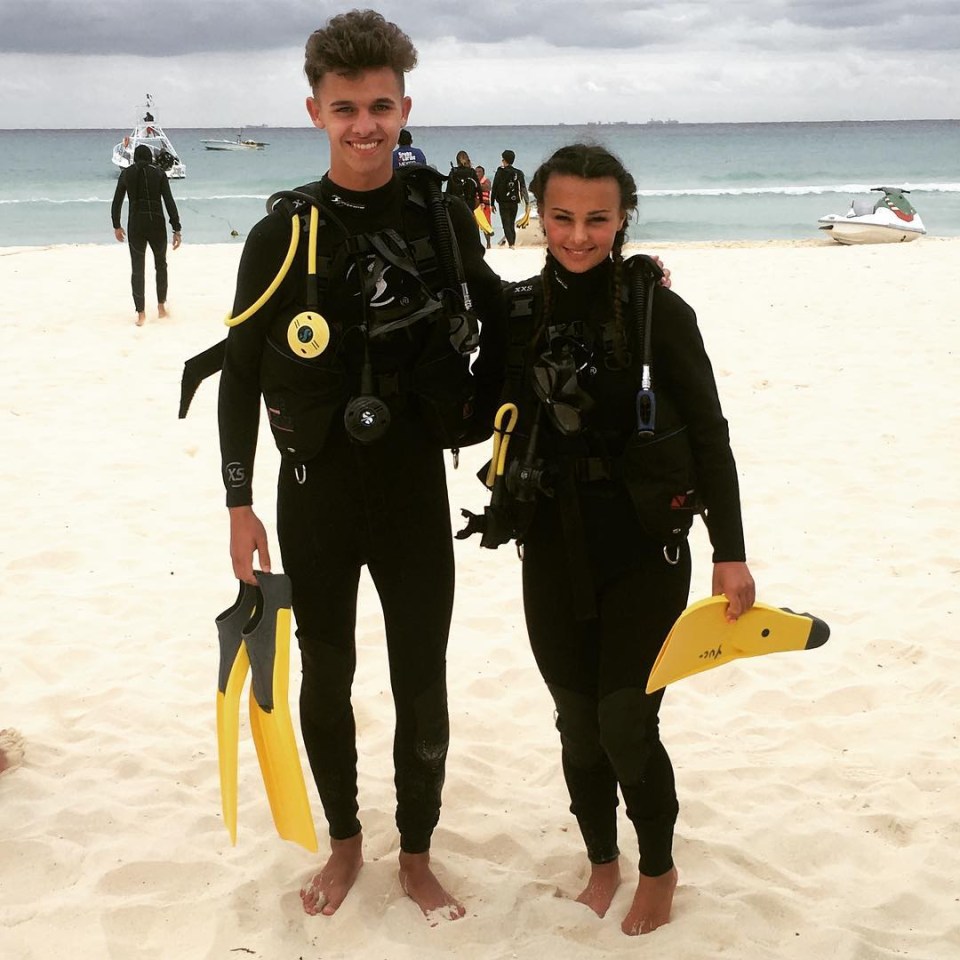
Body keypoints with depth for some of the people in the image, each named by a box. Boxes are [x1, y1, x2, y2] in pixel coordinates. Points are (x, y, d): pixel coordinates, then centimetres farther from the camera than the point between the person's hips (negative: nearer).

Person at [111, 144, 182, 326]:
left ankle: (141, 314, 4)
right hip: (157, 224, -1)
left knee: (137, 269, 6)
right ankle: (161, 306, 26)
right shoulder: (159, 173, -2)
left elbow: (116, 202, 5)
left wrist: (116, 226, 18)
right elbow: (169, 202, -8)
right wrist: (176, 229, -7)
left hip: (135, 225, 1)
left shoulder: (126, 174, 3)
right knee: (161, 265, 20)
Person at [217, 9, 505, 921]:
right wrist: (239, 503, -4)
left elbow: (497, 320, 14)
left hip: (416, 486, 1)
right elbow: (241, 372, -2)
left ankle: (416, 856, 26)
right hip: (316, 491, 0)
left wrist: (483, 411, 4)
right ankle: (344, 842, 33)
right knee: (326, 677, 12)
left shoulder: (443, 216, -3)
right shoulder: (283, 233, -6)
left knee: (422, 684, 7)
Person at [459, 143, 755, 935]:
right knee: (578, 722, 12)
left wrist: (730, 552, -12)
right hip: (553, 549, 4)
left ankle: (659, 870, 26)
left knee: (626, 727, -1)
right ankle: (602, 862, 36)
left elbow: (709, 435, -9)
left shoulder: (659, 310, -11)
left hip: (643, 551, -4)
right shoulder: (522, 310, 1)